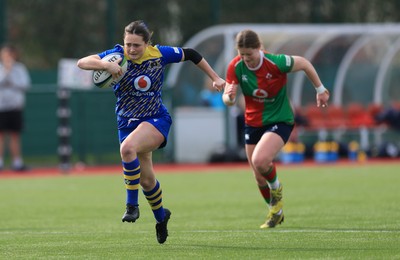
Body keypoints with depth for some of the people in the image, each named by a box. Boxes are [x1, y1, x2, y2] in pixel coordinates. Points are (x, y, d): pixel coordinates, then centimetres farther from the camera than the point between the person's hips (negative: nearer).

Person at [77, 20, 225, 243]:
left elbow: (191, 54, 5)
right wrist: (106, 65, -40)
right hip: (127, 123, 3)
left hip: (156, 120, -3)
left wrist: (215, 78, 7)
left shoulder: (159, 54, -12)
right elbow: (82, 63, -22)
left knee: (128, 148, -35)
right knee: (146, 180, 12)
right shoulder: (118, 55, -12)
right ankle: (161, 217, 41)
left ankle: (132, 204, -23)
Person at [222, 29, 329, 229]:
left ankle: (276, 189, 4)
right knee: (259, 178, 10)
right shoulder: (235, 67, -13)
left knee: (260, 160, -29)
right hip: (253, 123, 5)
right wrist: (229, 97, -36)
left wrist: (320, 90, 2)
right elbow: (227, 100, -11)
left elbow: (304, 64, -7)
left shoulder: (276, 63, -24)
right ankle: (276, 212, 37)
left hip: (280, 121, -5)